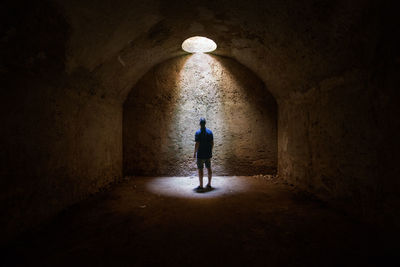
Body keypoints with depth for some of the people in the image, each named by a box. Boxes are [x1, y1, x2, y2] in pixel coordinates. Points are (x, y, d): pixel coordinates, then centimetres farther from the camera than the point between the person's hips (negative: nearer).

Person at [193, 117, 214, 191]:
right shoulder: (210, 132, 2)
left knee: (200, 169, 4)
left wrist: (195, 153, -5)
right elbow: (212, 143, 4)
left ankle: (201, 186, 9)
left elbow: (197, 144, -16)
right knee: (209, 168, 14)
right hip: (208, 154, 5)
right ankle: (209, 184, 23)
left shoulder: (198, 132, -12)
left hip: (200, 154, -5)